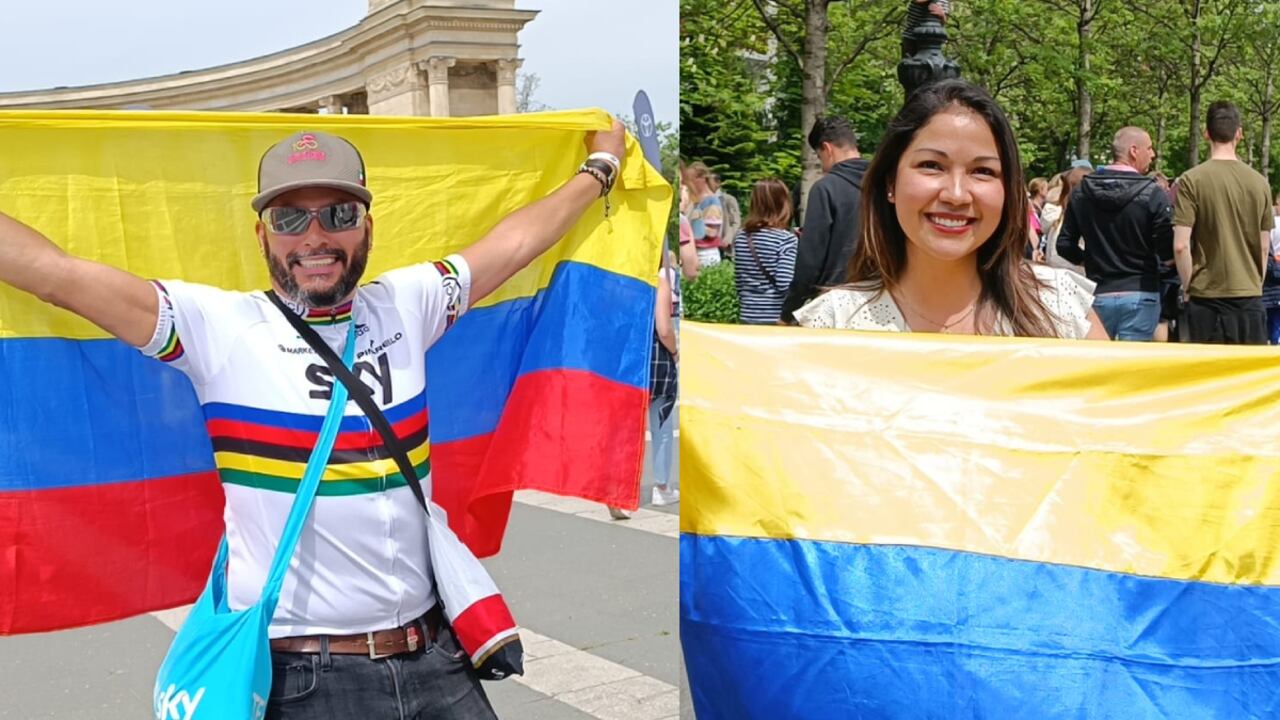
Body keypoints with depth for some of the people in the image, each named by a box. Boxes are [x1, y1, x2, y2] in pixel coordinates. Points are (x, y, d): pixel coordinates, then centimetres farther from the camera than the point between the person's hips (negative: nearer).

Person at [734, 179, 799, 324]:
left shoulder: (742, 237, 4)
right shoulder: (786, 239, -12)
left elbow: (737, 280, 10)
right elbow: (783, 283, -18)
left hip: (748, 315, 5)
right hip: (776, 317, -5)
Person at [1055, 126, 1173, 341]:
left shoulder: (1081, 192, 2)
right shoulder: (1153, 194, -10)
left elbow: (1065, 245, 4)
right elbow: (1168, 251, -12)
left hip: (1098, 295, 3)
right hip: (1140, 295, -3)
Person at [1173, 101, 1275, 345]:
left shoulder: (1191, 180, -8)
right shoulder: (1259, 182, 3)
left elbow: (1180, 246, -12)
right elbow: (1264, 248, 8)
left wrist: (1188, 287, 1)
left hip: (1207, 296, -3)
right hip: (1250, 296, 3)